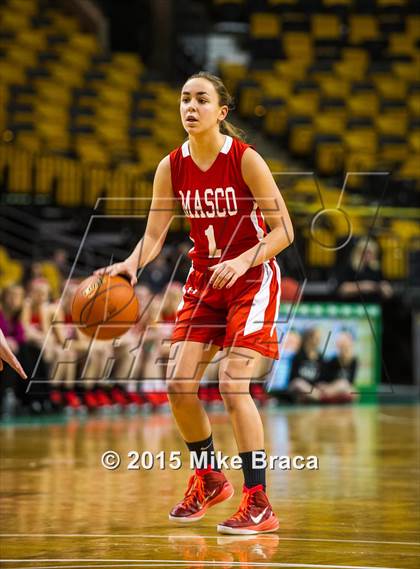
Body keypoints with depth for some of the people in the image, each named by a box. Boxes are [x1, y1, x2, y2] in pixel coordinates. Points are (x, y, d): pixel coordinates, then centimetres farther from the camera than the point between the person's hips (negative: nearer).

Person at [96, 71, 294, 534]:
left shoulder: (245, 159, -17)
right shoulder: (172, 167, -4)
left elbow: (283, 231, -17)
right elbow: (154, 235, -3)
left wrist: (240, 262, -31)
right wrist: (130, 265, -24)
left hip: (252, 277, -5)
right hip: (204, 277, 5)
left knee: (232, 383, -18)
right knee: (178, 384, -1)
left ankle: (259, 505, -13)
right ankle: (208, 479, 23)